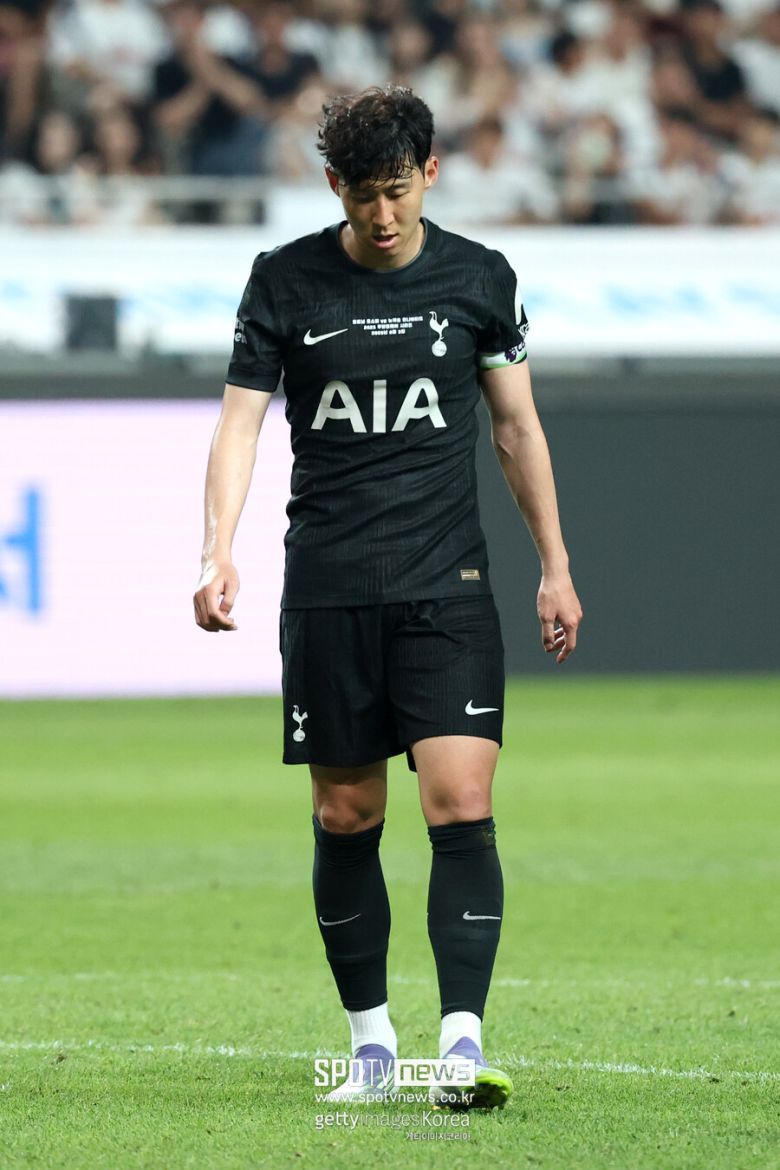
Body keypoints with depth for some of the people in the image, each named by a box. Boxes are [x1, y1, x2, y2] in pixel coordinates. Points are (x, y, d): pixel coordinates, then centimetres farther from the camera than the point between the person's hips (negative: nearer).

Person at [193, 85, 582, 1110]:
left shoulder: (478, 279, 4)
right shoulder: (286, 281, 1)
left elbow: (518, 426, 12)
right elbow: (240, 420, -1)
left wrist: (555, 567, 12)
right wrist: (219, 553, -15)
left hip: (448, 588, 0)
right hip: (327, 592, 0)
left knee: (462, 806, -14)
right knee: (346, 818, 5)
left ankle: (463, 1040, -18)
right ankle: (372, 1044, 17)